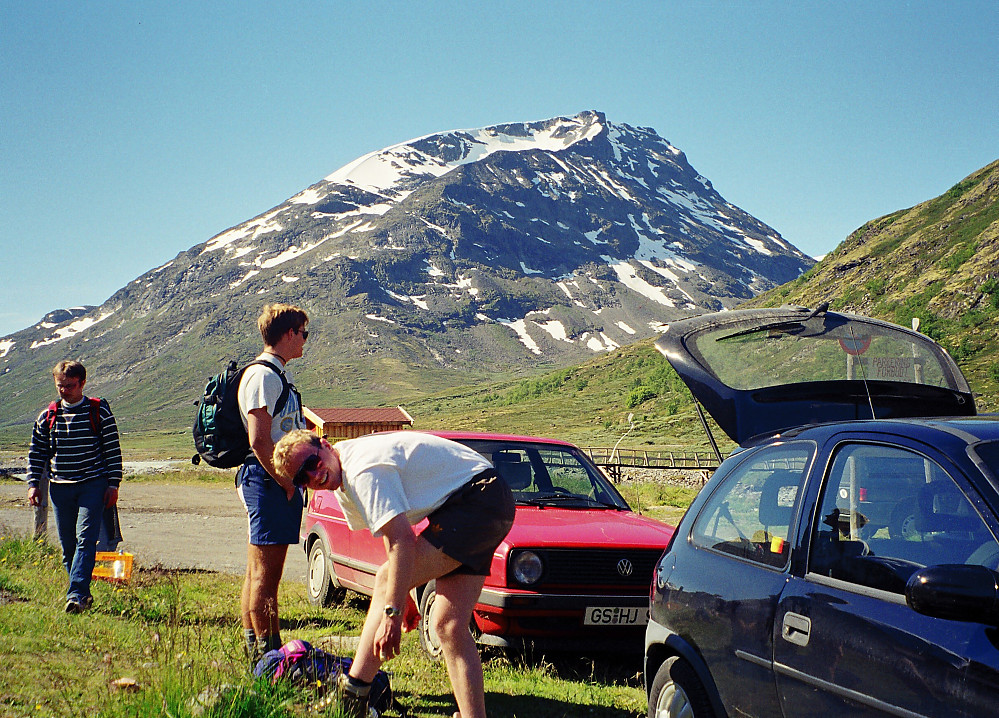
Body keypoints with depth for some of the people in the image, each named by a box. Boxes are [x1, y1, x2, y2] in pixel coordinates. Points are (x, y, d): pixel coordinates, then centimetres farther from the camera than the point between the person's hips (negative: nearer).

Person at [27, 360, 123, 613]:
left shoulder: (100, 412, -1)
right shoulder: (47, 417, 8)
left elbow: (113, 449, 1)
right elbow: (36, 452, 16)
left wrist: (113, 484, -3)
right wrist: (33, 483, 7)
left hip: (93, 485, -4)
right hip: (60, 487, 4)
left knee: (86, 539, -15)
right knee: (68, 544, 6)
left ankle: (76, 595, -21)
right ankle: (83, 595, 18)